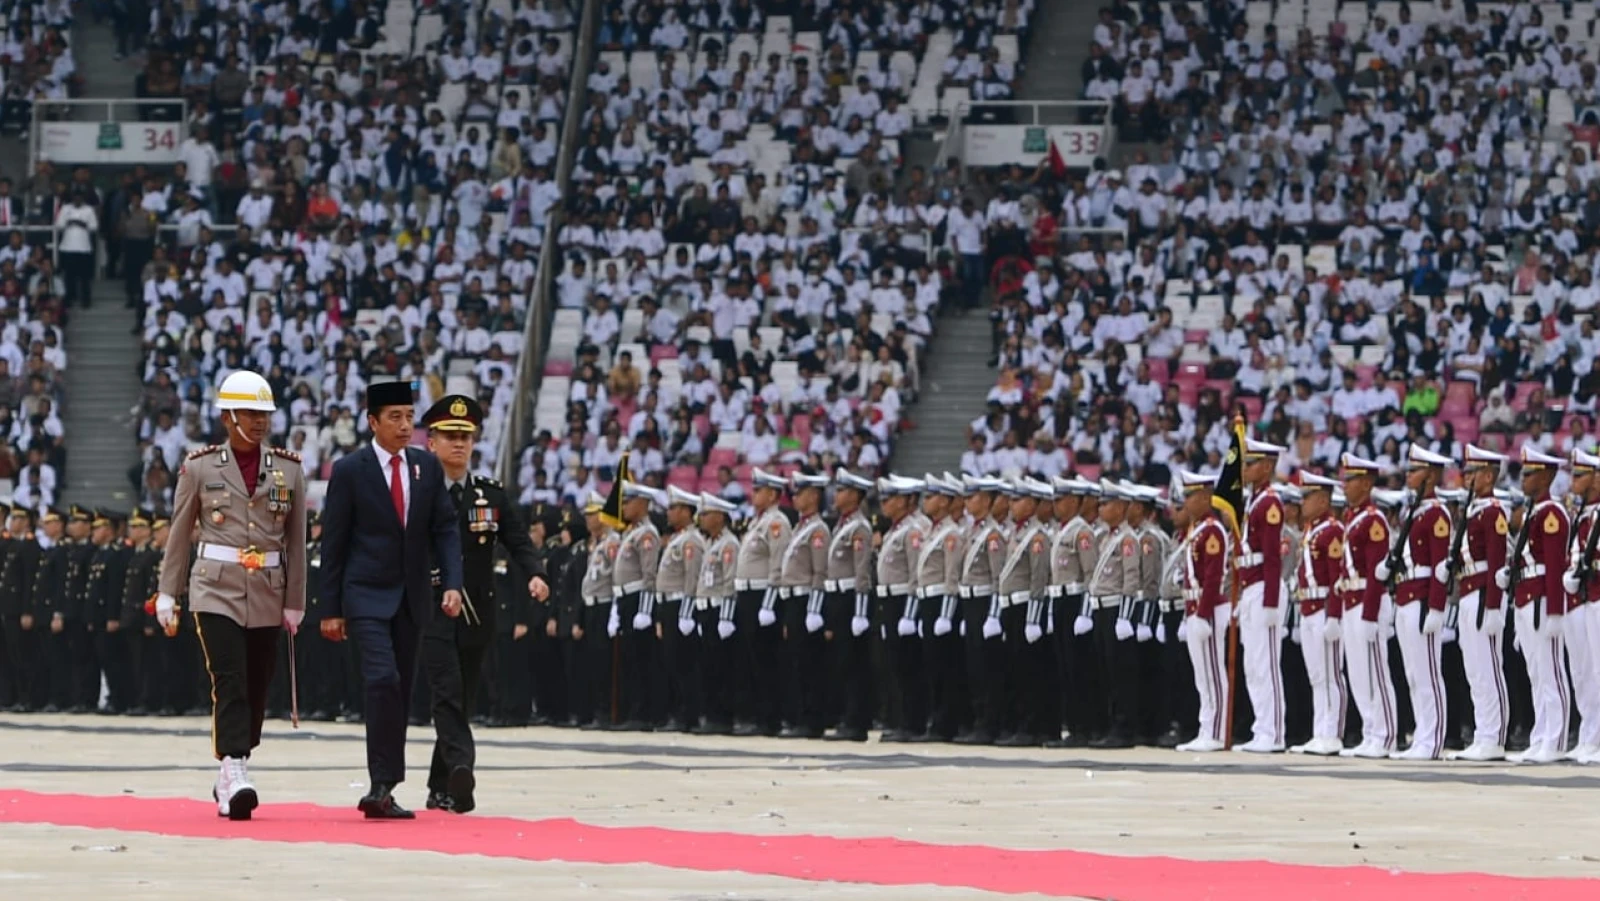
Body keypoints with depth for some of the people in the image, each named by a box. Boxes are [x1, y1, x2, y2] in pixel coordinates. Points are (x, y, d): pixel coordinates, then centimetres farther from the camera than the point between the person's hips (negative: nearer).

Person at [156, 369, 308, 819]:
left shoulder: (289, 469, 6)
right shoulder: (199, 467, 1)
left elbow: (296, 541, 10)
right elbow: (179, 534, 7)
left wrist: (295, 602, 8)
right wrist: (167, 594, 6)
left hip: (267, 595, 3)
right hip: (216, 591, -3)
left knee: (256, 691, 6)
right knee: (229, 682, -16)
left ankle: (228, 780, 20)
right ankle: (235, 778, -25)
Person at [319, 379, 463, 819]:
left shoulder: (427, 467, 7)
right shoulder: (350, 470, -4)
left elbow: (445, 529, 8)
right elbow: (333, 542, -3)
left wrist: (452, 583, -7)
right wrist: (331, 609, -5)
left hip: (412, 598, 5)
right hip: (367, 596, -5)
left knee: (400, 694, 6)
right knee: (383, 682, -20)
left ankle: (383, 792, 12)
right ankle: (382, 785, -18)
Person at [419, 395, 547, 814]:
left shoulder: (492, 496, 11)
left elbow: (518, 542, 3)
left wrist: (535, 574, -17)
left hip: (477, 616, 4)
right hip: (431, 611, -4)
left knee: (463, 700, 8)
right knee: (448, 692, -18)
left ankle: (441, 789, 16)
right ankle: (461, 768, -33)